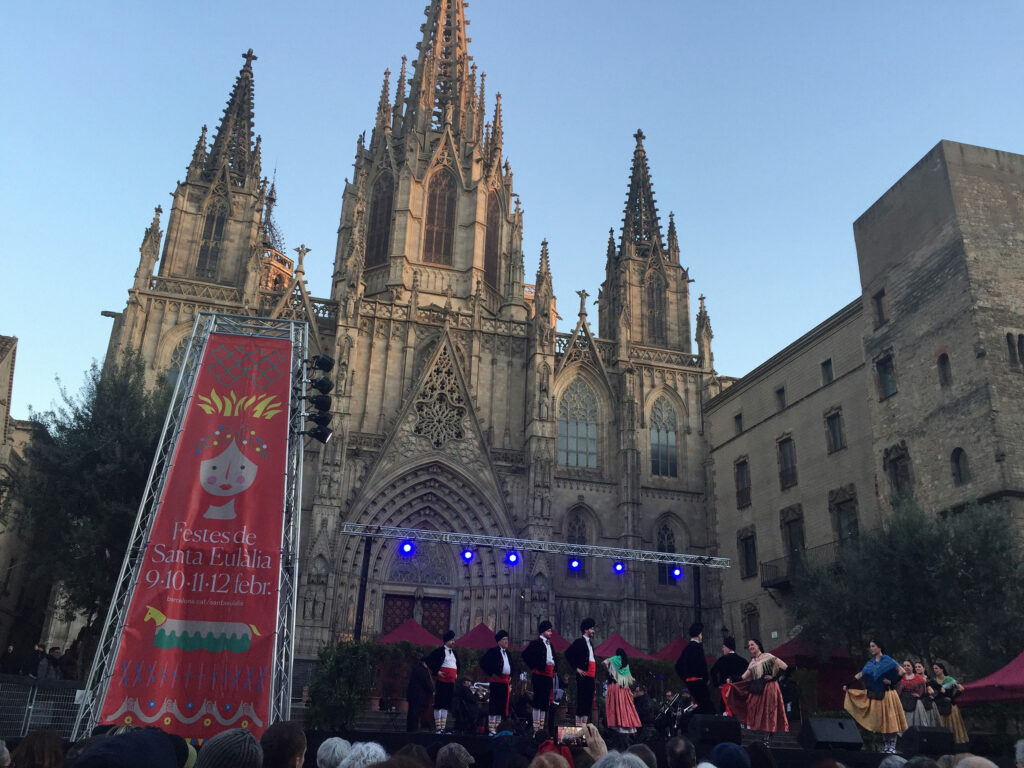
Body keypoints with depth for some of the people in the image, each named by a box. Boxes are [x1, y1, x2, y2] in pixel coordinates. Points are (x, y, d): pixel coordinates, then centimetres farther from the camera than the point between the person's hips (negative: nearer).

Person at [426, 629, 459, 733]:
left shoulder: (454, 653, 16)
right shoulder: (439, 651, -7)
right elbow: (428, 661, -13)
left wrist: (456, 673, 18)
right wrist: (436, 671, -14)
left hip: (451, 682, 7)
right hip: (441, 682, -7)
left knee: (446, 705, 9)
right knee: (438, 705, -3)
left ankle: (444, 727, 13)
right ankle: (438, 728, 1)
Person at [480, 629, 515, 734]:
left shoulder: (507, 652, 18)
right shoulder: (492, 651, -5)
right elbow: (483, 662, -10)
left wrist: (510, 678, 15)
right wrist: (491, 674, -11)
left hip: (506, 682, 7)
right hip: (496, 681, -7)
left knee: (502, 706, 8)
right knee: (494, 705, -7)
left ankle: (497, 728, 15)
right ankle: (491, 729, -5)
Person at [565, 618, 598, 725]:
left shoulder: (590, 643, 21)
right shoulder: (579, 641, -4)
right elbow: (568, 654, -12)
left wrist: (595, 673, 16)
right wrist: (576, 668, -11)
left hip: (591, 675, 8)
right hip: (583, 674, -8)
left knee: (589, 700, 7)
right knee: (581, 698, -9)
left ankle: (584, 722, 11)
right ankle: (578, 722, -6)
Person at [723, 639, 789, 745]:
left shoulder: (767, 657, 0)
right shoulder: (752, 662, 18)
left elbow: (784, 666, -7)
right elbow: (744, 677, 13)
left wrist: (774, 677, -9)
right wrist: (732, 680, 1)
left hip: (768, 688, -6)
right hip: (756, 690, 6)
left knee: (767, 712, -7)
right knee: (758, 714, 3)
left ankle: (767, 739, -3)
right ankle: (763, 738, 10)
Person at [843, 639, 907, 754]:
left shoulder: (887, 660, -4)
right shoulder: (870, 662, 11)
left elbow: (902, 671, -11)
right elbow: (860, 674, 6)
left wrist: (891, 681, -15)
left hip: (887, 695, -5)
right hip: (874, 696, 5)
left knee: (890, 719, -4)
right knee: (880, 720, 8)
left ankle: (892, 747, 1)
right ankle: (885, 747, 15)